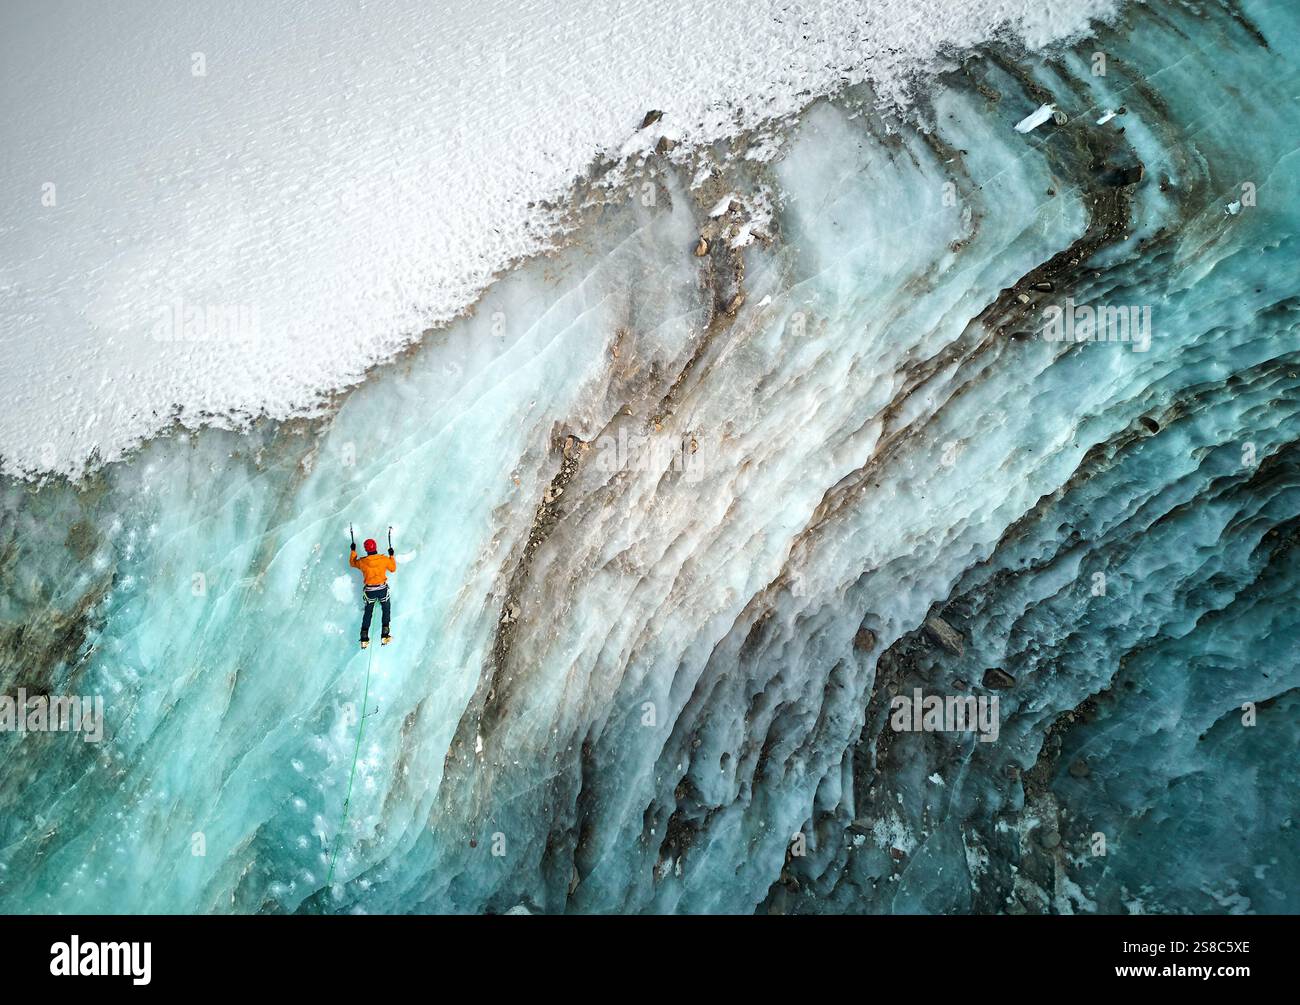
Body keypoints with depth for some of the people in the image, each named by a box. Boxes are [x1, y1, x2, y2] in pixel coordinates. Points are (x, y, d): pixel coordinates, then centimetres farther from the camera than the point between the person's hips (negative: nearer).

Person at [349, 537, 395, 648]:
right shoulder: (384, 559, -12)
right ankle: (385, 636, 7)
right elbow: (393, 569, 5)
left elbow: (352, 562, 12)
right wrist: (391, 556, 15)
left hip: (369, 591, 1)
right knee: (386, 610, 17)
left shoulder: (362, 562, -10)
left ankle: (364, 638, 17)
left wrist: (353, 551, 23)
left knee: (368, 613, 17)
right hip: (382, 589, -1)